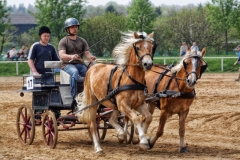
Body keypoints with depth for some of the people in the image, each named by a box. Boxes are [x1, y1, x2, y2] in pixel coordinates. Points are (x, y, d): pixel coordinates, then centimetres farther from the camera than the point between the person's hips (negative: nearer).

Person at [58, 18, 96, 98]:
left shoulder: (82, 41, 19)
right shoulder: (63, 41, 4)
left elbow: (87, 53, 8)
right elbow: (61, 55, -12)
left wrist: (91, 58, -18)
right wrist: (71, 57, -34)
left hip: (80, 64, 4)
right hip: (68, 65, -4)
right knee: (74, 72, -38)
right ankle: (74, 96, -42)